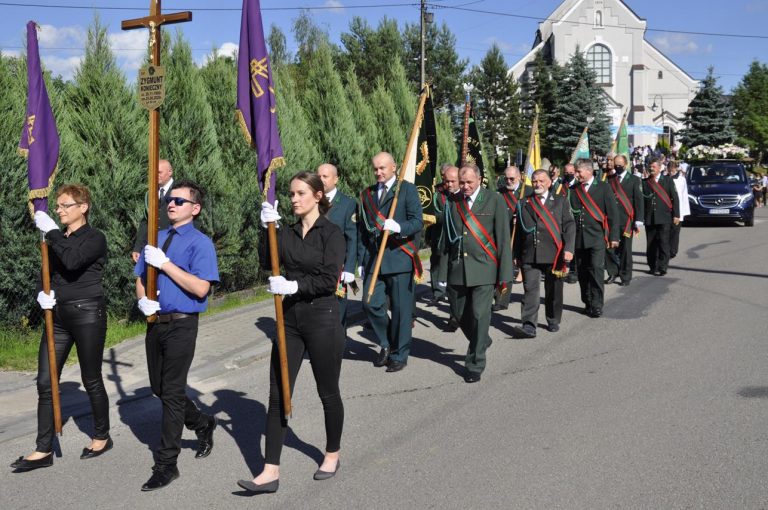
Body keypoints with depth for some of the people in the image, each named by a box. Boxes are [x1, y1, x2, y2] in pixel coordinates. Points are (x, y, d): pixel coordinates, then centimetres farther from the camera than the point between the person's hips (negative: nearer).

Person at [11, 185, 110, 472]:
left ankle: (102, 437, 25)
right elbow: (47, 273, 19)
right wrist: (43, 293, -2)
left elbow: (73, 260, -26)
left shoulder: (95, 238, -7)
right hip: (58, 316, 7)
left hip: (87, 315, -7)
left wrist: (50, 231, -20)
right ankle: (44, 451, 10)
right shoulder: (58, 239, 13)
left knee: (91, 381, 6)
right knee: (45, 383, 3)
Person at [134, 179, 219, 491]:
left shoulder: (200, 243, -10)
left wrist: (164, 263, -20)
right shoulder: (156, 239, 11)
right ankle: (202, 425, 41)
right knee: (158, 388, 18)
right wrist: (142, 299, -6)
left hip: (181, 325, -7)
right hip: (155, 323, 8)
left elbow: (200, 288, -20)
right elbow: (140, 279, 16)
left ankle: (166, 464, 6)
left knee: (172, 392, -4)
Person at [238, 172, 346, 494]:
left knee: (328, 392, 10)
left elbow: (329, 279, -15)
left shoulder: (331, 233, -6)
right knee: (277, 394, 1)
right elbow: (267, 262, -5)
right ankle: (271, 472, 4)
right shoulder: (287, 233, 8)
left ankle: (332, 454, 32)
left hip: (323, 319, -5)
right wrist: (267, 229, -13)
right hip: (290, 318, 5)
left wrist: (294, 285, -24)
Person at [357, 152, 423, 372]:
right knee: (370, 304, -4)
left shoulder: (407, 189, 1)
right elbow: (362, 230, 16)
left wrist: (398, 227, -26)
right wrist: (361, 261, 11)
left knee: (401, 309, 0)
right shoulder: (367, 194, 16)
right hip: (373, 259, 4)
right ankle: (387, 344, 20)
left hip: (399, 257, -4)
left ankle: (399, 355, 14)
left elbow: (418, 222, -7)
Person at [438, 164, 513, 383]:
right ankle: (480, 341, 39)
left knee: (479, 315, -4)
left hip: (483, 267, -4)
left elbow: (503, 238, -3)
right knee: (459, 313, 10)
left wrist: (504, 274, -7)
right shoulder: (453, 203, 9)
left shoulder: (494, 200, -2)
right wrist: (444, 272, 7)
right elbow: (446, 238, 11)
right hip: (457, 267, 4)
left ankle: (475, 364, 10)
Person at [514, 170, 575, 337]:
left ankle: (553, 321, 26)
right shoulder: (524, 203, 10)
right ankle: (529, 324, -11)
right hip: (529, 255, 0)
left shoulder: (561, 201, 8)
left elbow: (569, 225, 2)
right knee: (530, 289, -8)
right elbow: (518, 230, 11)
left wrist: (568, 248, -10)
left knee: (554, 290, 9)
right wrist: (517, 254, 7)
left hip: (554, 254, 0)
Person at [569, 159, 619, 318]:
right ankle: (587, 303, 19)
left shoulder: (603, 188, 1)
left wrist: (613, 236, -5)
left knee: (596, 270, -9)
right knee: (582, 272, 7)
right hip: (578, 238, 4)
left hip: (596, 237, -3)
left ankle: (596, 305, -2)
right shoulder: (573, 190, 9)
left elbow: (612, 213, 0)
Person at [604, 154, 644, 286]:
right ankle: (613, 272, 14)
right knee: (608, 246, -3)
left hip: (626, 220, -2)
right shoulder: (609, 179, 8)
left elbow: (639, 200, -2)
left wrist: (638, 221, -8)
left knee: (625, 249, 3)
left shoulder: (634, 180, 2)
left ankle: (625, 276, 14)